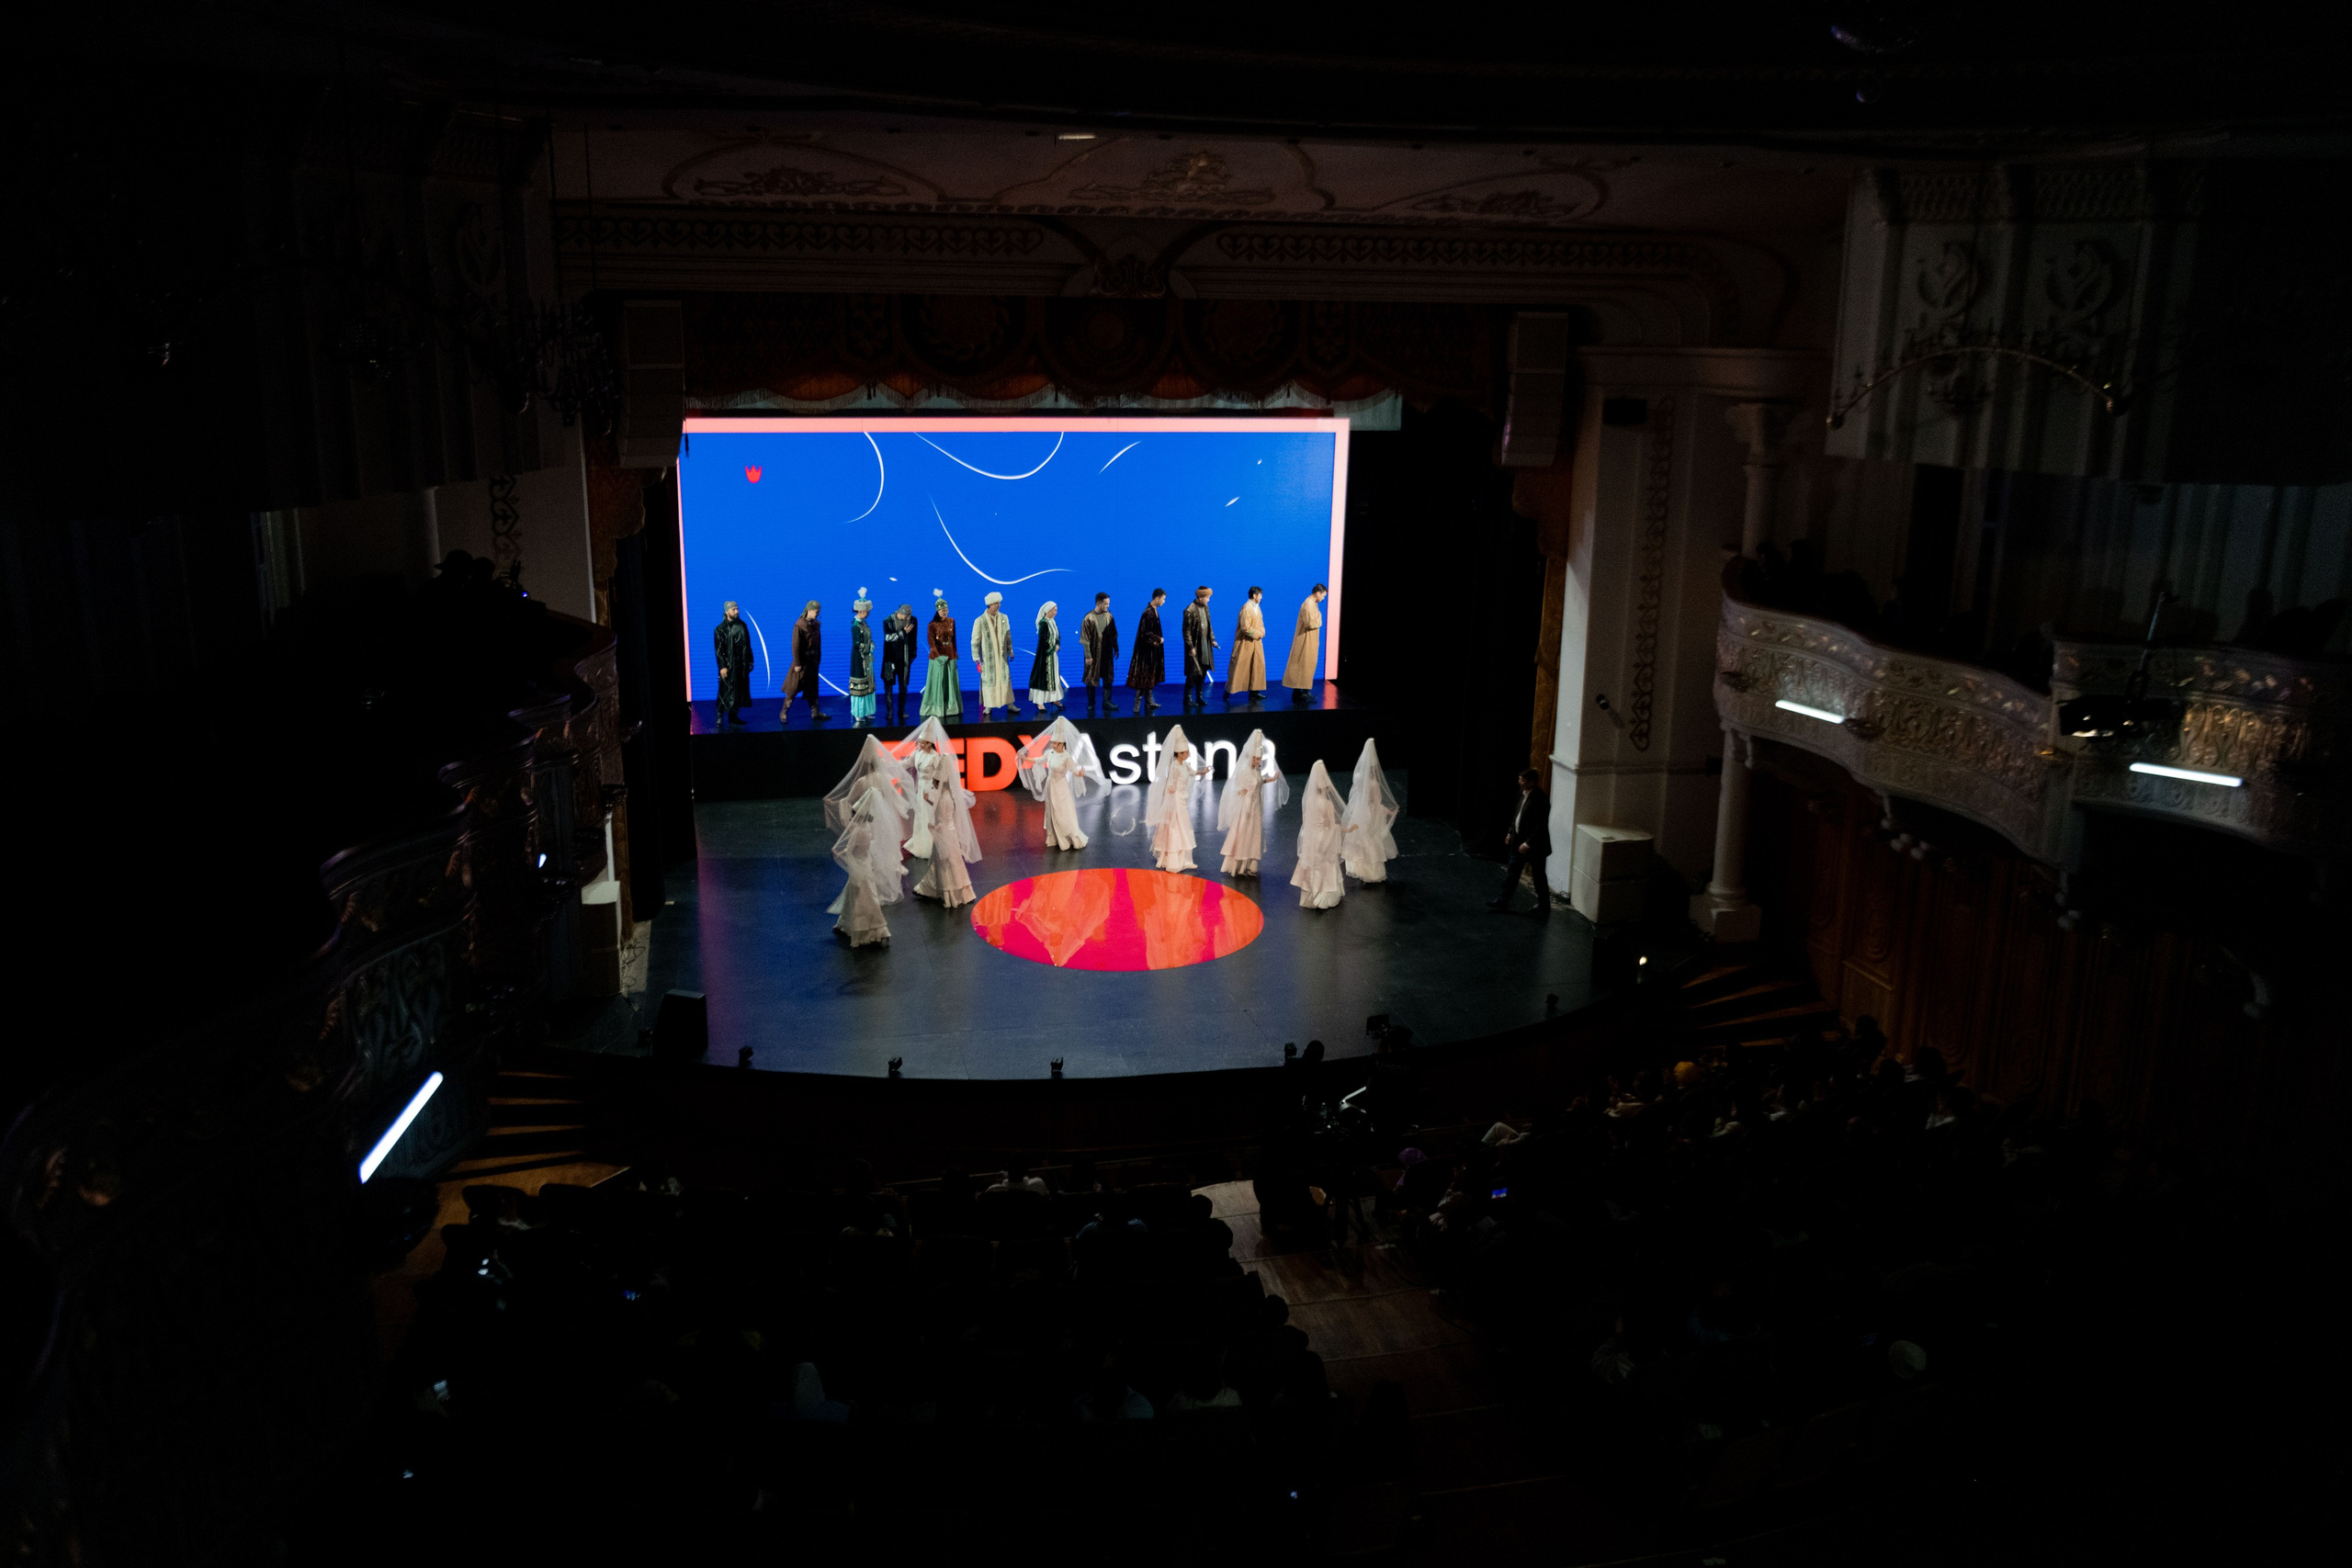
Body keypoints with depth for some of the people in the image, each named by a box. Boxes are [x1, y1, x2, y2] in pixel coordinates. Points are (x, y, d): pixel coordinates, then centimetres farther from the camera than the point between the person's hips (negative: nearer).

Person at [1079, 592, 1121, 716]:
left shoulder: (1109, 616, 3)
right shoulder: (1089, 618, -13)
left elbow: (1113, 635, 13)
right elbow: (1085, 639, -12)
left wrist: (1116, 649, 11)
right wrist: (1088, 656, -14)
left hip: (1107, 653, 5)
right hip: (1094, 654, -5)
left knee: (1108, 678, 7)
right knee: (1091, 678, 5)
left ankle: (1107, 702, 15)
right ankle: (1091, 705, 15)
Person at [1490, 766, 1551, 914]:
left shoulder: (1540, 800, -23)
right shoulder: (1523, 793, 3)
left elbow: (1541, 826, -24)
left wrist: (1528, 843, -23)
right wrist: (1510, 833, 15)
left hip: (1535, 845, -9)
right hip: (1519, 840, 9)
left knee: (1538, 876, 6)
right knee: (1511, 872, 13)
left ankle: (1544, 906, 17)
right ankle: (1503, 900, 22)